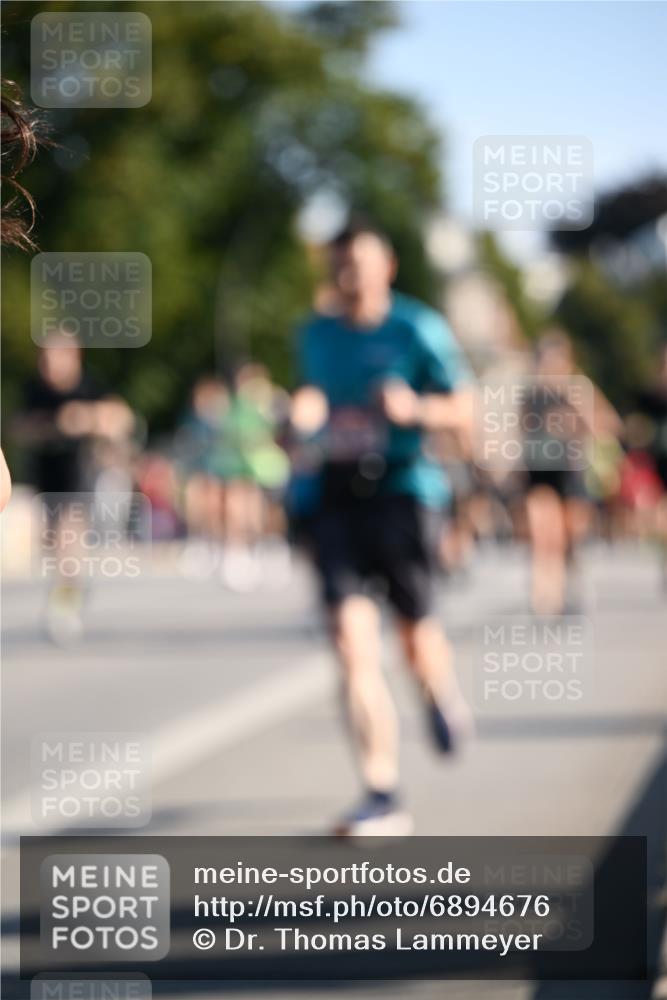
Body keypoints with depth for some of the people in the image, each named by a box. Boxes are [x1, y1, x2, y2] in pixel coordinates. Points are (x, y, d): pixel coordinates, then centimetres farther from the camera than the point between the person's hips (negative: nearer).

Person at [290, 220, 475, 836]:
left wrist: (415, 408, -18)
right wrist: (306, 410, 6)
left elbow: (465, 408, 1)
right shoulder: (316, 335, 14)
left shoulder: (418, 329, 0)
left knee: (416, 634, 1)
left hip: (403, 487, -2)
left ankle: (441, 691, 42)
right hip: (334, 491, 3)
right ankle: (383, 795, -13)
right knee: (352, 636, -12)